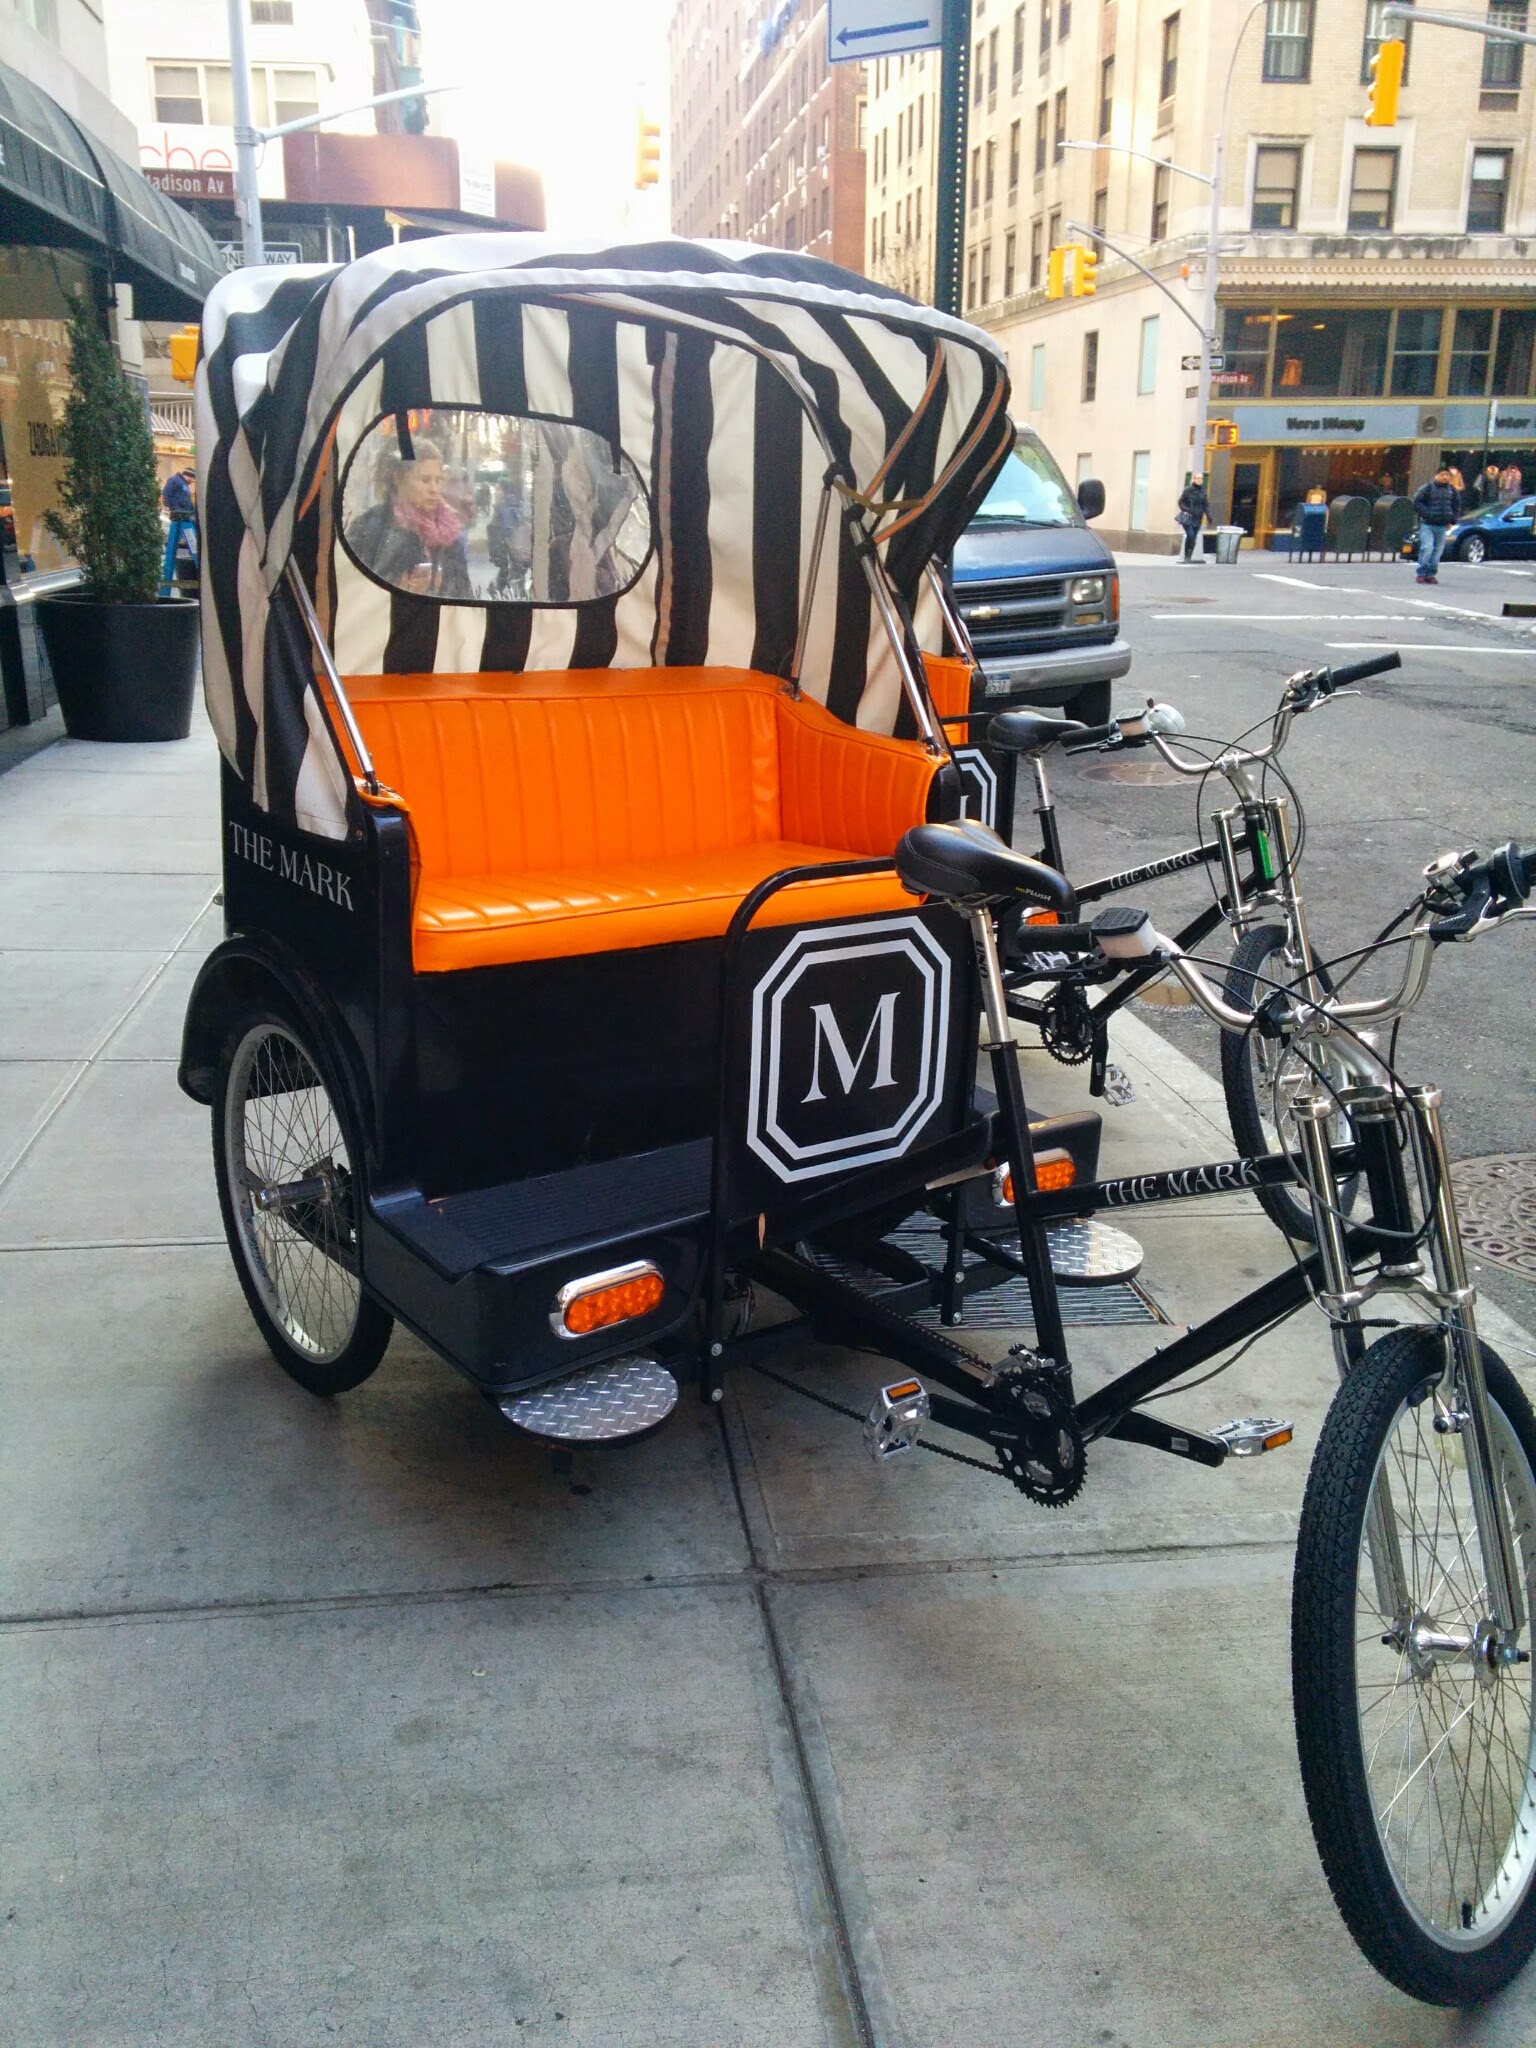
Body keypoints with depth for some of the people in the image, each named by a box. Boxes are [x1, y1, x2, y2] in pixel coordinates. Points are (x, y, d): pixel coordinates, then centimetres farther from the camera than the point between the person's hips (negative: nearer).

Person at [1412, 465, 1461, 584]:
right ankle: (1421, 574, -5)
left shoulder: (1452, 490, 11)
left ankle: (1430, 574, 12)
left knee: (1438, 551, 4)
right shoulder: (1428, 488, -2)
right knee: (1427, 548, -15)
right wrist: (1427, 514, -13)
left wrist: (1452, 521, 9)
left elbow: (1457, 506, 19)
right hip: (1427, 525, -4)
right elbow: (1417, 503, -4)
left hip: (1443, 526, 4)